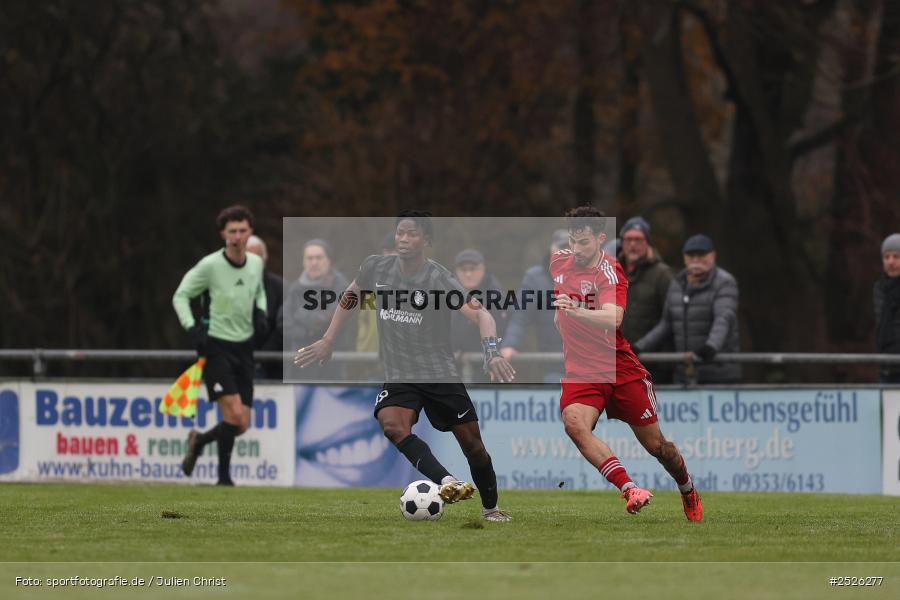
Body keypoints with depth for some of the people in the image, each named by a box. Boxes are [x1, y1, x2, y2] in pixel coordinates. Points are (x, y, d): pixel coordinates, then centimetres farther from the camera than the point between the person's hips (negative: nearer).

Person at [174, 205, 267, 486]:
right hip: (217, 347, -6)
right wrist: (192, 328, -15)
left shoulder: (256, 263, 4)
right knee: (234, 414, -19)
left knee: (242, 425, 3)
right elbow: (180, 296, -3)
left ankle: (199, 440, 31)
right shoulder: (210, 265, -12)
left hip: (244, 347, 6)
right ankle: (224, 476, -4)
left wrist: (260, 311, 5)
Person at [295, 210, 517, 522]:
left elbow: (480, 314, -23)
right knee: (391, 424, -30)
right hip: (399, 376, 2)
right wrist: (327, 342, 20)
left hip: (442, 376, -2)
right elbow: (350, 297, 19)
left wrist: (492, 351, -41)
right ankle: (447, 482, -42)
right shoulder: (376, 268, -1)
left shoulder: (439, 279, -13)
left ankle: (491, 508, 26)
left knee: (472, 445, 2)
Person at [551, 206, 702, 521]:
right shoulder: (559, 261, 3)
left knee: (656, 445, 6)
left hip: (621, 369, -4)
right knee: (574, 423, -29)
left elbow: (613, 319, -33)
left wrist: (575, 310, -47)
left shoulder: (610, 272, -14)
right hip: (580, 372, 4)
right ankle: (629, 489, -36)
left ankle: (688, 490, 37)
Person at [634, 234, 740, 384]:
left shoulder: (724, 283, -13)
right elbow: (667, 326, 13)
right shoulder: (678, 285, 7)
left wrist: (711, 347, -48)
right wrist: (638, 348, 2)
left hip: (719, 375, -6)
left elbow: (724, 321, -29)